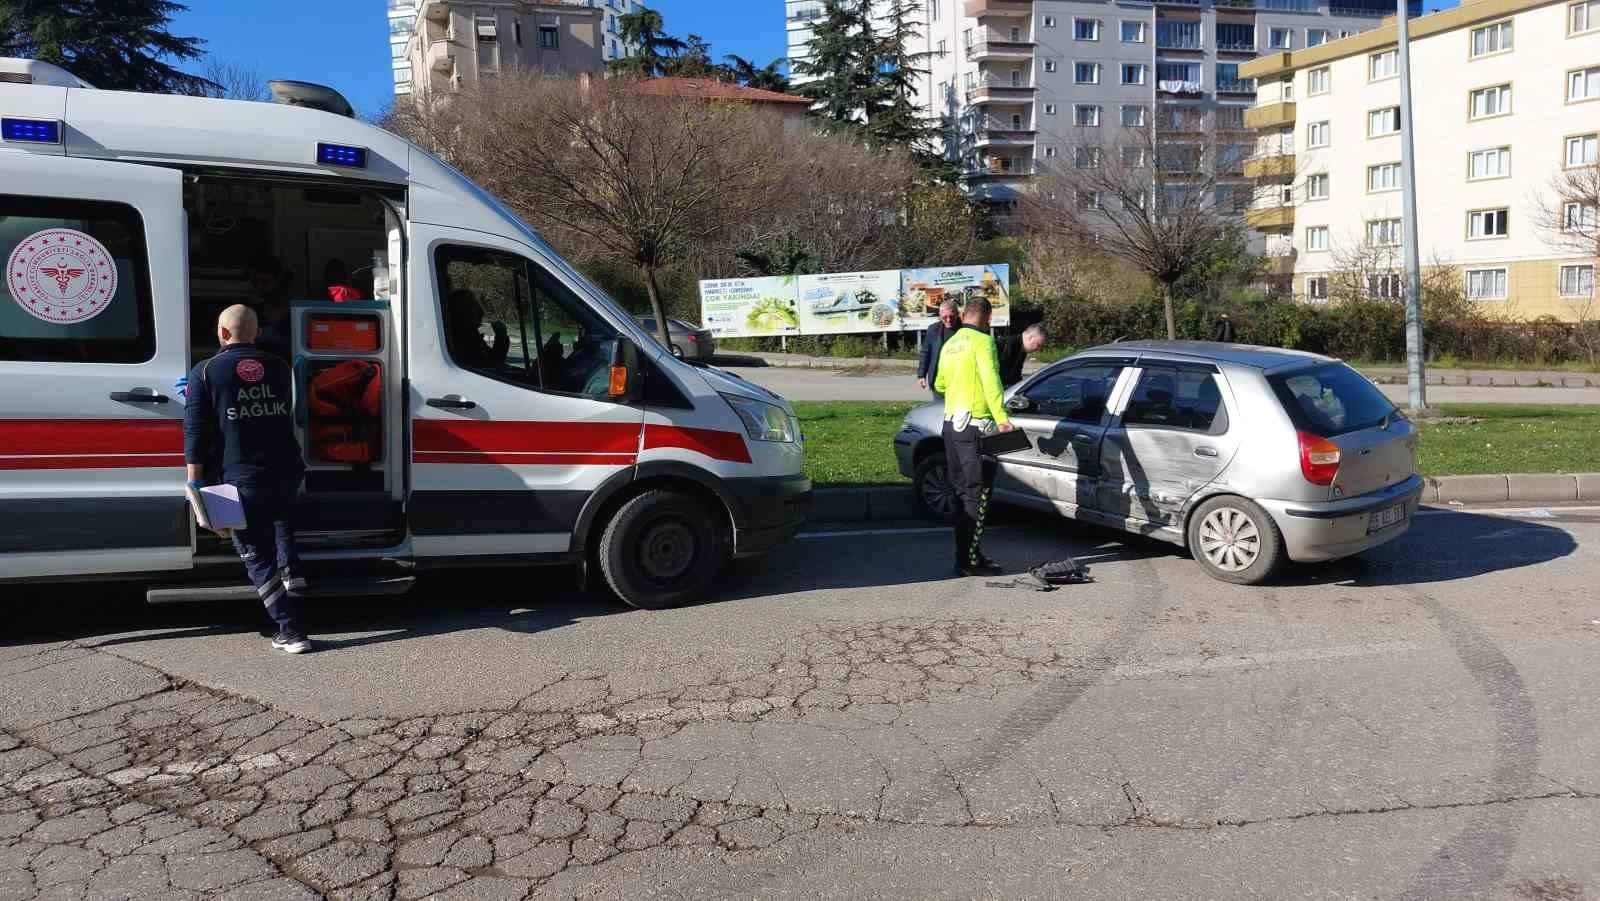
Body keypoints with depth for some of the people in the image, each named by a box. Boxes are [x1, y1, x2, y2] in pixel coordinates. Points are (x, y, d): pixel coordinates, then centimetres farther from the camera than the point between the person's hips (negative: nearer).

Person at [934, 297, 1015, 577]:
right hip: (975, 424, -9)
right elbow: (990, 380, -22)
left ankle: (966, 553, 19)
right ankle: (969, 560, -7)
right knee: (978, 493, -6)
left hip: (951, 422, 9)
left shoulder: (950, 344, 16)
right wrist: (1002, 418, -28)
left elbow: (939, 385, 26)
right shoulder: (982, 340, -9)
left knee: (964, 491, 14)